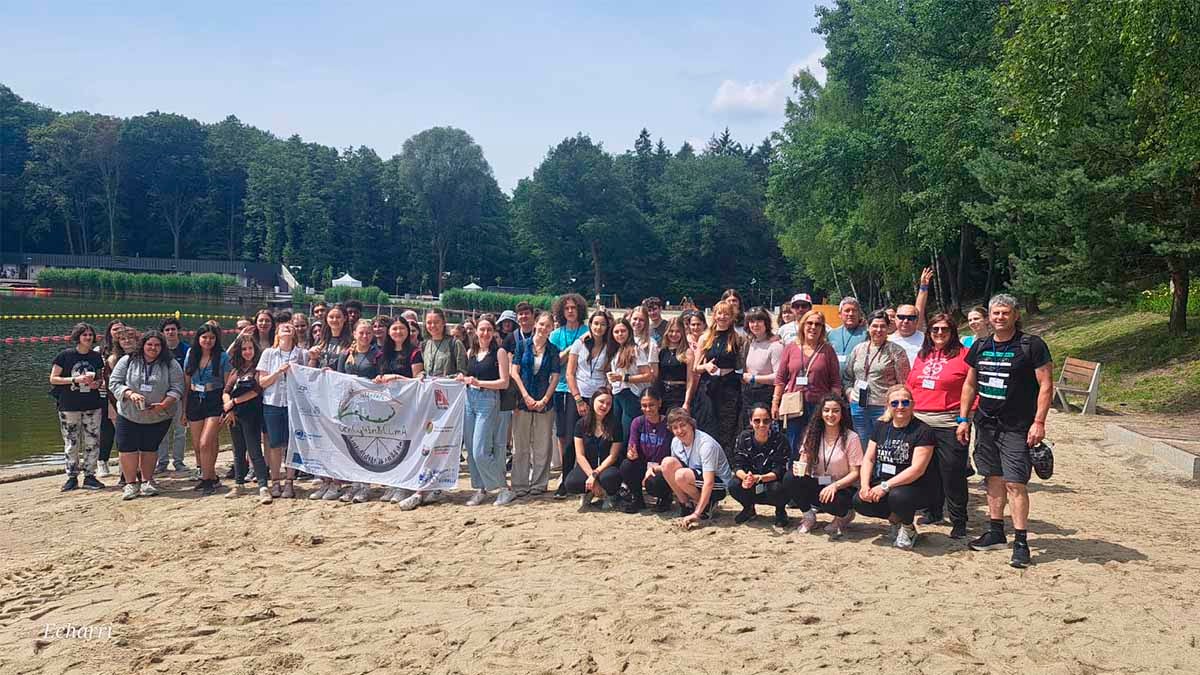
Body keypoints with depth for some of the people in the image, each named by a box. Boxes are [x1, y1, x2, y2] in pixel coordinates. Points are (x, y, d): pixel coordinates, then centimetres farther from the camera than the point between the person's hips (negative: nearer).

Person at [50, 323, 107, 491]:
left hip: (93, 406, 3)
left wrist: (97, 383, -6)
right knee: (71, 443, 2)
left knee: (92, 442, 3)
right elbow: (53, 379, -4)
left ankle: (89, 476, 12)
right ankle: (72, 477, 12)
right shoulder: (65, 355, -5)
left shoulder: (97, 357, 6)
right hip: (69, 406, -3)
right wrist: (76, 379, -16)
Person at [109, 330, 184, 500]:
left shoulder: (170, 365, -1)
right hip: (128, 416, 0)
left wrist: (164, 404, -19)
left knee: (150, 448, 9)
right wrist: (130, 394, -20)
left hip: (158, 417, 0)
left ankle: (146, 481, 23)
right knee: (127, 448, -2)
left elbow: (177, 388, -5)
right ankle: (131, 483, 10)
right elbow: (114, 383, -2)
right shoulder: (127, 361, 0)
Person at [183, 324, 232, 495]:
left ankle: (207, 479, 0)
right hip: (195, 401, 5)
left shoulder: (223, 357, -4)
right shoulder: (191, 355, 8)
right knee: (197, 445, 8)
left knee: (205, 443, -14)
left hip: (215, 401, -5)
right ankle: (212, 478, 23)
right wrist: (184, 408, 9)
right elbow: (186, 383, 12)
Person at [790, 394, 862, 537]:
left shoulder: (851, 437, -9)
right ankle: (809, 517, -1)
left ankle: (844, 515, 2)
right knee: (793, 478, -25)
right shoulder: (813, 434, 1)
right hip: (817, 485, 3)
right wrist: (799, 469, -24)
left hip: (843, 487, -3)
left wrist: (835, 486, -26)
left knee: (831, 501, -37)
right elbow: (804, 464, 0)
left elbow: (855, 473, -10)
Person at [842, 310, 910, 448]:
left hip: (884, 407, -5)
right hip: (859, 407, 5)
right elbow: (846, 376, 18)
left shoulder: (896, 351, -2)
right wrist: (849, 392, 4)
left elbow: (903, 383, -6)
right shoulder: (858, 349, 12)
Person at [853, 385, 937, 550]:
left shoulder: (922, 431, -12)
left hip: (915, 487, -5)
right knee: (859, 501, -21)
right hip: (882, 484, 5)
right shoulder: (881, 426, 8)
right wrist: (865, 485, -13)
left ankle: (908, 528, -2)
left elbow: (917, 469, -20)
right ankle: (895, 519, 9)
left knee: (897, 496, -37)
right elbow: (868, 459, 5)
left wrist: (885, 486, -25)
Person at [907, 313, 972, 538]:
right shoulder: (922, 355, 15)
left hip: (949, 425, -5)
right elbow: (910, 385, 19)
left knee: (952, 475, -3)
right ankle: (934, 512, 30)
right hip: (920, 422, 6)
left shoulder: (963, 355, -3)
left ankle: (959, 523, 7)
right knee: (929, 471, 14)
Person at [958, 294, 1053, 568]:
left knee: (1015, 483, -8)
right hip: (986, 423, 6)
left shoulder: (1032, 346, -7)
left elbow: (1046, 385, -9)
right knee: (994, 478, 13)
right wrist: (963, 418, 12)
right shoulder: (980, 347, 9)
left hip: (1017, 428, -6)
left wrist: (1039, 422, -15)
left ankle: (1020, 541, -1)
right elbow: (970, 384, 17)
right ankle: (996, 532, 23)